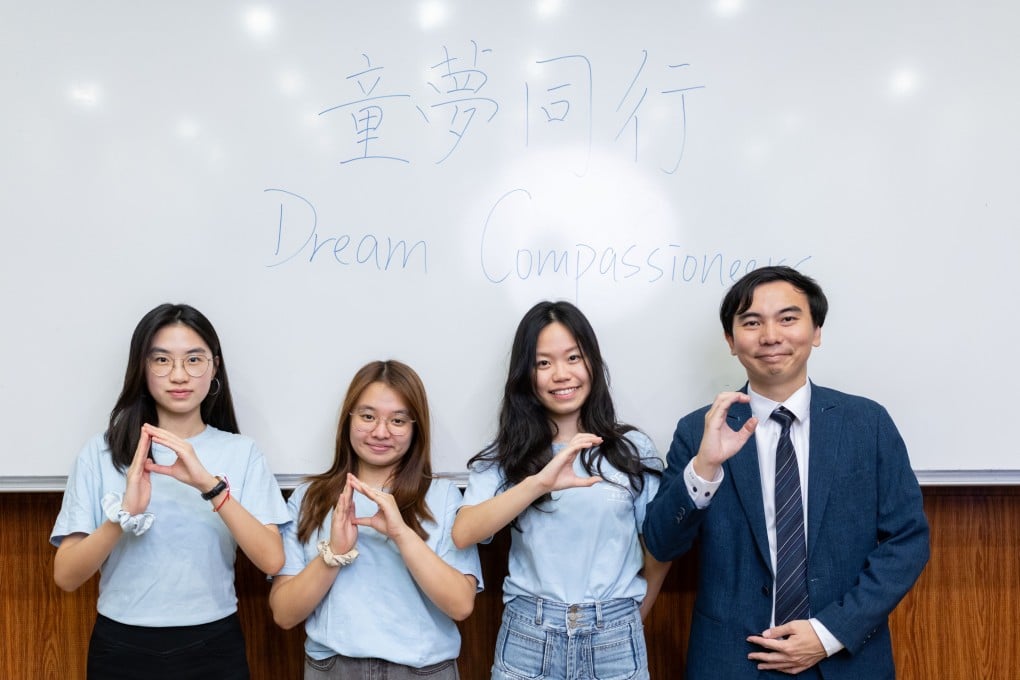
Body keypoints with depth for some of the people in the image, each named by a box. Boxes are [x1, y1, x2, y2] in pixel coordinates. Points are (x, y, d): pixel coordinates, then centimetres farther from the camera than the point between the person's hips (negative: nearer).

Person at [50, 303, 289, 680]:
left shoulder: (241, 451, -3)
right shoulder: (102, 451, -3)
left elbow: (271, 561, -14)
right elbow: (66, 576, -6)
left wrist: (211, 486, -26)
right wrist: (124, 513, -24)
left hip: (213, 648, 0)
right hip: (122, 649, 1)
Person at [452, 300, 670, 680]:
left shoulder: (633, 450, -1)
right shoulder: (504, 457, -1)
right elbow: (463, 534, -17)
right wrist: (539, 483, -28)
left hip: (614, 643, 0)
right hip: (528, 640, 0)